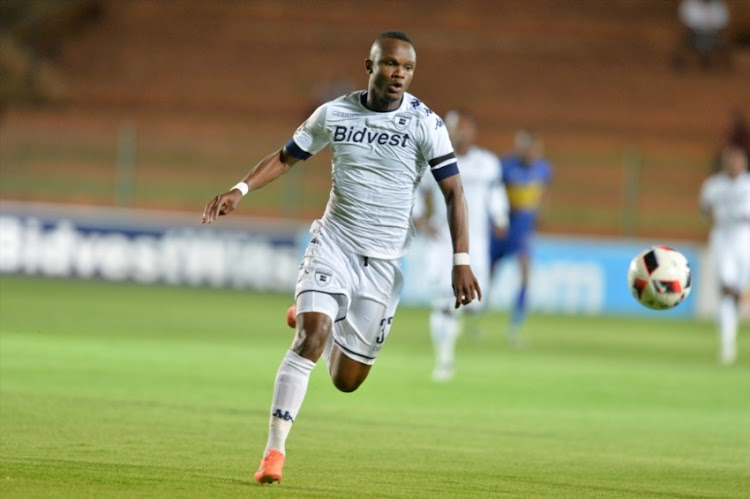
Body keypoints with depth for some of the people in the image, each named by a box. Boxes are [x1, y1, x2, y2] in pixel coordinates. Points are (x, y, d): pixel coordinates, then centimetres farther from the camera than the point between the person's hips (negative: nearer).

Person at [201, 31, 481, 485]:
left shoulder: (425, 123, -7)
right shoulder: (334, 114, 0)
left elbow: (454, 192, -6)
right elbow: (286, 157, 13)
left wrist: (461, 261, -14)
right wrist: (240, 190, -2)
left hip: (386, 260, 0)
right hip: (334, 242, 0)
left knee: (346, 379, 5)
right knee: (311, 335, -24)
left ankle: (311, 317, 39)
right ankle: (275, 449, -19)